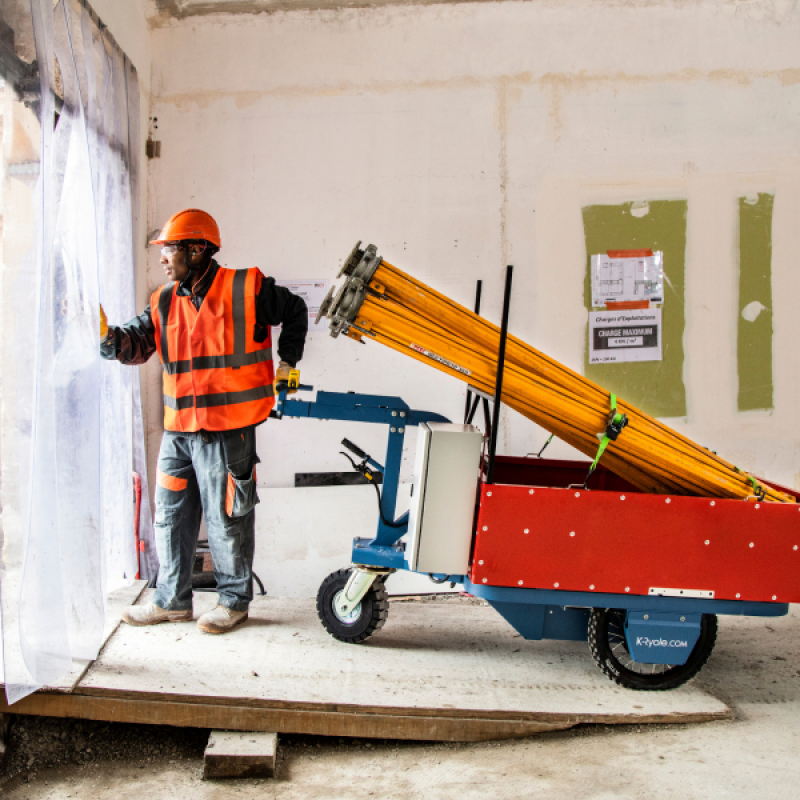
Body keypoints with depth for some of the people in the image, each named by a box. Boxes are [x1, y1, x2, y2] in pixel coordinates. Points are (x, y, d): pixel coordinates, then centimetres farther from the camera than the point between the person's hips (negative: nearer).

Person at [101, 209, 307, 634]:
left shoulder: (246, 289, -5)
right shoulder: (164, 302, 10)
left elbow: (294, 311, 9)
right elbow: (136, 343, 3)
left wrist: (287, 361, 7)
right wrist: (107, 336, -16)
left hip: (227, 429, -6)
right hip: (178, 430, 6)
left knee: (227, 518, 4)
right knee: (171, 515, 13)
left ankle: (234, 600, 20)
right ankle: (172, 600, 27)